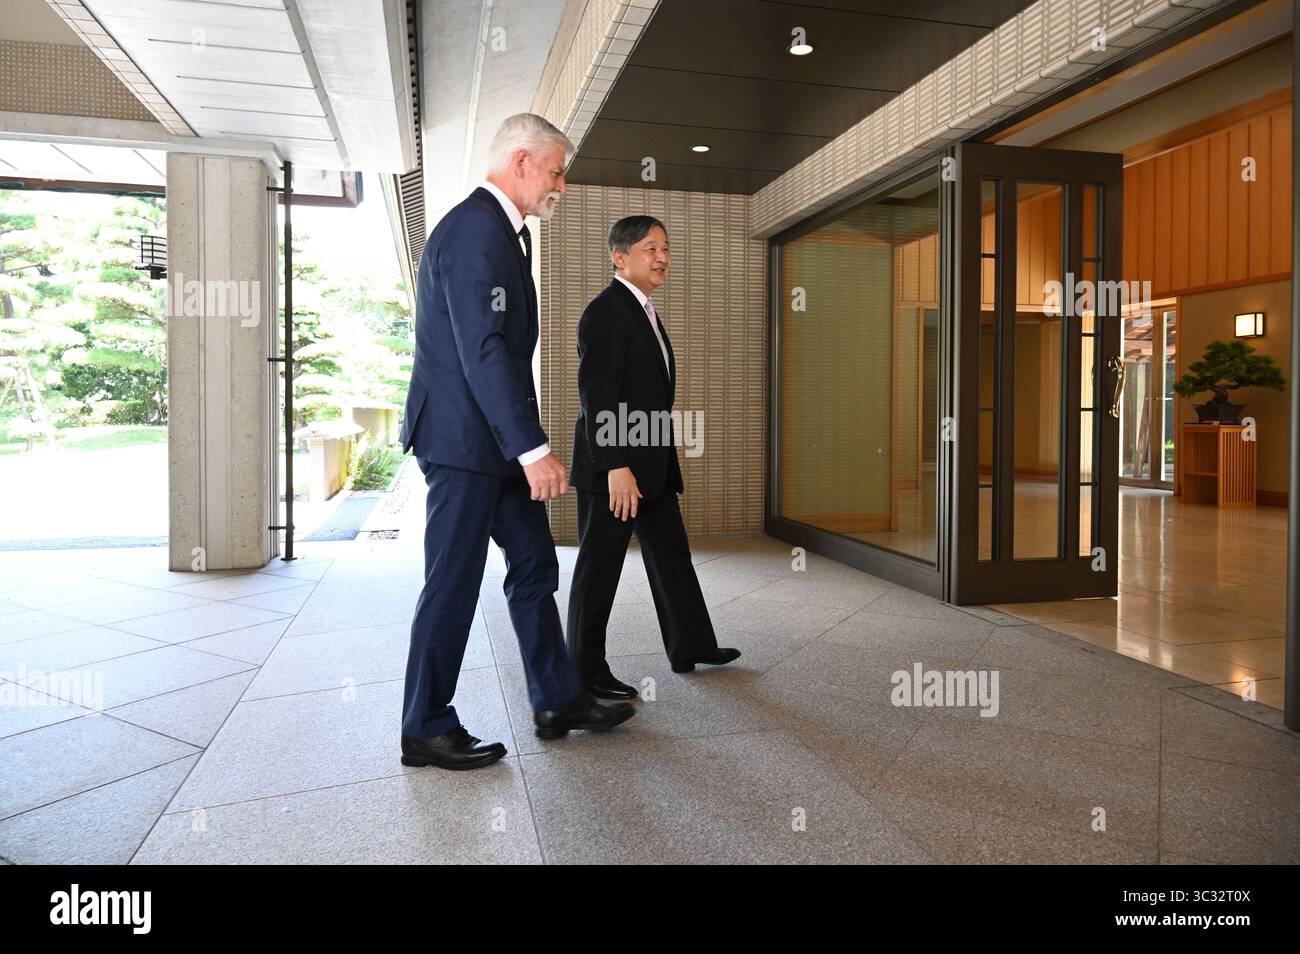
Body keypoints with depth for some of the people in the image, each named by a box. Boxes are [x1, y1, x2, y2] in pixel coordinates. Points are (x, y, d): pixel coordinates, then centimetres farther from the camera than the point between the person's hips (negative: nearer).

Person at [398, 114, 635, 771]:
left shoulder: (506, 230, 17)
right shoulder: (474, 229, -16)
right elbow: (482, 348, -25)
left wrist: (525, 442, 18)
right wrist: (533, 447, -28)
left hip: (495, 438, 11)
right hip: (463, 438, -10)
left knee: (534, 566, 14)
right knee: (453, 585, -1)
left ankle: (559, 700, 26)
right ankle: (425, 730, 14)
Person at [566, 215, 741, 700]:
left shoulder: (644, 312, 17)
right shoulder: (605, 311, -13)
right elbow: (597, 395, -21)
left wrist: (662, 461, 20)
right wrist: (616, 466, -26)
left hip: (652, 465, 10)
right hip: (613, 467, -10)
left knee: (671, 555, 17)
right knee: (599, 566, 1)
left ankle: (690, 646, 30)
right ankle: (585, 669, 13)